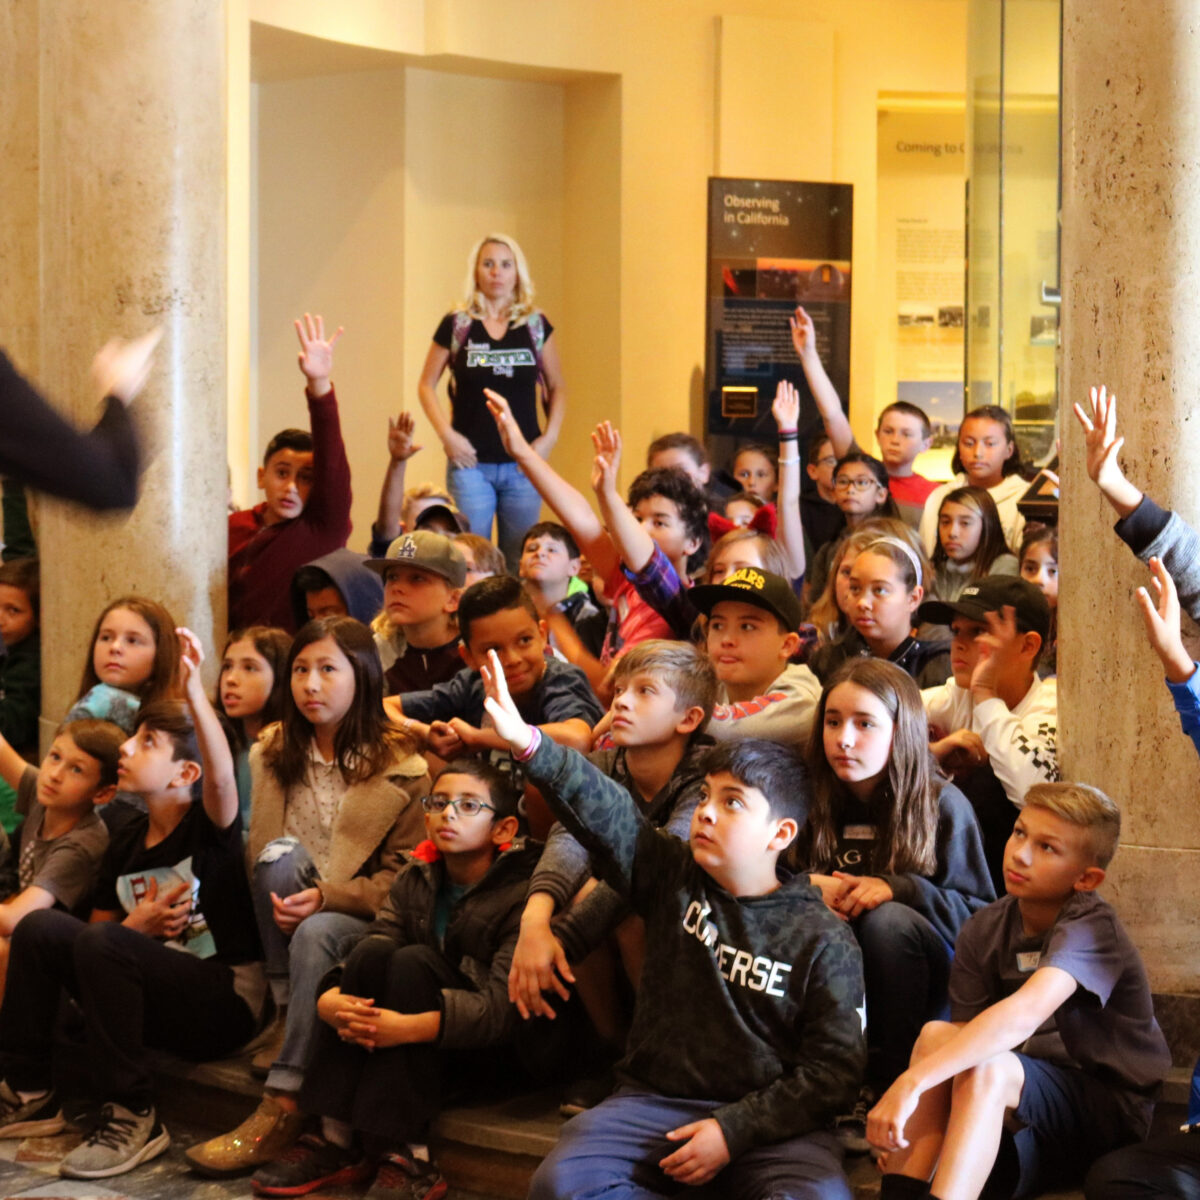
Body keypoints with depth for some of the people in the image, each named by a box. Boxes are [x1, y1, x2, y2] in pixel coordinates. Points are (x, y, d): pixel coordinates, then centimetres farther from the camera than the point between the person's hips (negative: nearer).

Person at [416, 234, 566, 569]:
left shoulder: (536, 325, 6)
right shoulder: (456, 324, 2)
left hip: (523, 465, 2)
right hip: (470, 463, -1)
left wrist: (550, 436, 0)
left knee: (520, 563, 6)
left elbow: (557, 387, 13)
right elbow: (426, 385, 8)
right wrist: (446, 433, -5)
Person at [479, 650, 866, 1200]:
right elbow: (602, 810, -9)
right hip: (654, 1101, 3)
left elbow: (833, 1070, -5)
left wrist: (734, 1130, -12)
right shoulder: (672, 878, 5)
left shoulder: (820, 939, -3)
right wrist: (527, 743, -24)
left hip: (767, 1122, -2)